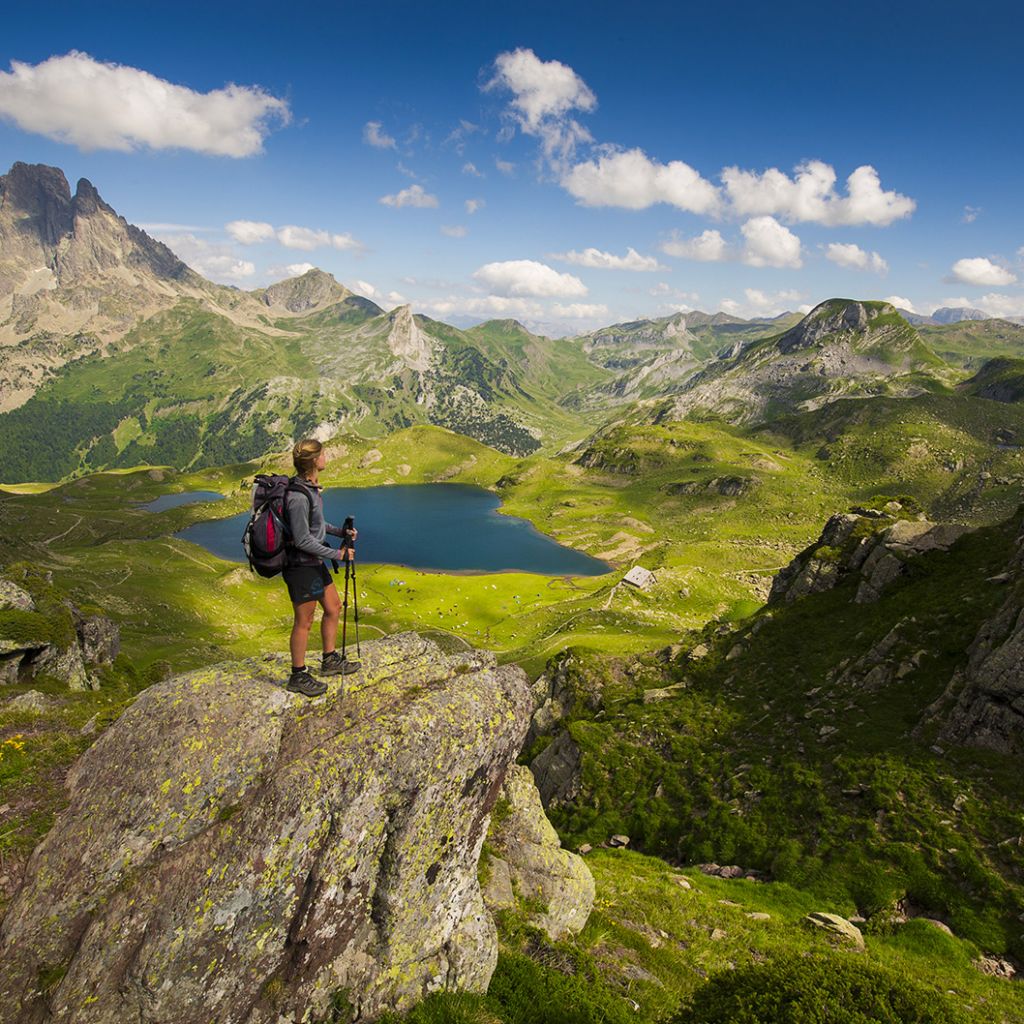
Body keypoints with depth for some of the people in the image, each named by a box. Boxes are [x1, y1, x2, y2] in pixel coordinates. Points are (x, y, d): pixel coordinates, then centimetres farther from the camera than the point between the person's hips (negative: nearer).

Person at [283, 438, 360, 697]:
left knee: (333, 608, 19)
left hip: (315, 563, 10)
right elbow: (303, 540, -24)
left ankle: (330, 661, 34)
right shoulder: (297, 496, -26)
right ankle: (298, 677, 18)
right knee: (304, 621, 3)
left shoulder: (310, 487, 4)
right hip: (301, 566, -10)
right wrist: (336, 554, -16)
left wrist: (340, 531, 8)